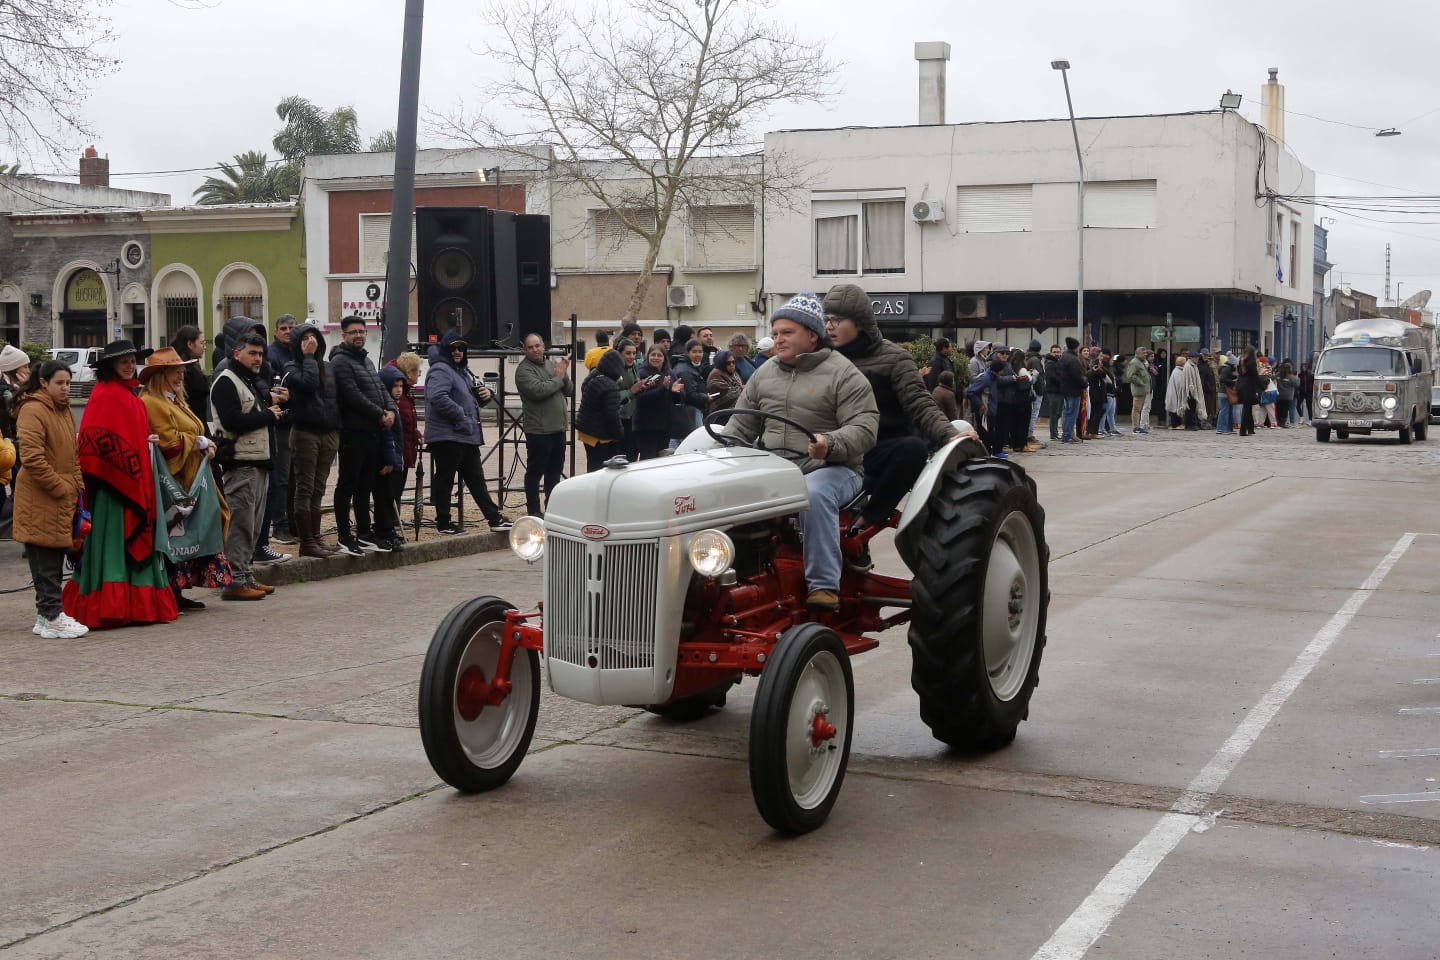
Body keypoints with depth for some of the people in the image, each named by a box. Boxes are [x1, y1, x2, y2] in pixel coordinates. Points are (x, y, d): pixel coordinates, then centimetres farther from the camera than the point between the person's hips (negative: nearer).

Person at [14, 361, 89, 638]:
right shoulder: (32, 411, -13)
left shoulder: (65, 411, 16)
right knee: (45, 561, -5)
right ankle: (52, 618, -3)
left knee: (55, 560, 13)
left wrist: (77, 486, 10)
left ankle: (47, 614, 20)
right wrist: (61, 487, -16)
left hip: (64, 499, 9)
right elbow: (33, 458, -20)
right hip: (41, 499, -9)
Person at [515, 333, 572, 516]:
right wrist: (558, 378, -13)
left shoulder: (552, 364, 13)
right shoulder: (524, 370, -9)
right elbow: (538, 391, -25)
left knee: (555, 472, 16)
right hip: (538, 431, -7)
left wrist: (564, 375, -7)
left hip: (558, 429, 7)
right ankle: (534, 512, 7)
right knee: (535, 473, 1)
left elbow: (570, 391, 11)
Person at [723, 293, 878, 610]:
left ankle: (823, 585, -36)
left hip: (831, 469, -5)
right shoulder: (764, 375, 16)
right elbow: (741, 425, 20)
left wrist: (831, 444, -32)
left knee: (814, 495, -39)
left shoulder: (843, 374, -2)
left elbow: (864, 428, -13)